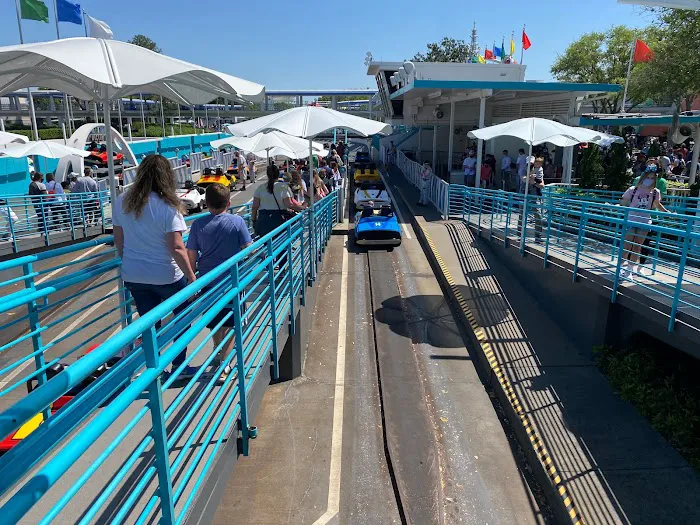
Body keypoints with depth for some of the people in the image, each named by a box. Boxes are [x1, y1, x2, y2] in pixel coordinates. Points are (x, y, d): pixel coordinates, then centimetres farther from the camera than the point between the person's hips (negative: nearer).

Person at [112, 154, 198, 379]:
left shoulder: (122, 202, 0)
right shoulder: (167, 206, -17)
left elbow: (118, 241, 7)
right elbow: (177, 248, -21)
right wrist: (192, 278, -15)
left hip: (134, 276, 5)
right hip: (167, 276, -5)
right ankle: (179, 366, 24)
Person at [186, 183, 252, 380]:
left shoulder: (198, 224, -5)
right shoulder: (237, 221, -10)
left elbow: (191, 257, -3)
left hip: (207, 281, 2)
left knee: (214, 322, 20)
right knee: (229, 323, 8)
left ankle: (220, 354, 39)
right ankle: (224, 364, 3)